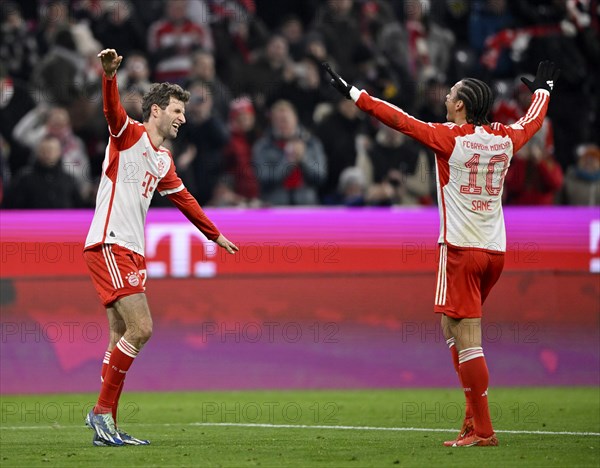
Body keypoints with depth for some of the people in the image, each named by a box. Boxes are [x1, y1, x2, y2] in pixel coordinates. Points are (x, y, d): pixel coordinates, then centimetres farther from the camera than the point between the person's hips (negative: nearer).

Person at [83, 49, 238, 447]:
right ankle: (103, 410, -8)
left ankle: (106, 427, 6)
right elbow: (113, 110, -24)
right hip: (109, 246, -9)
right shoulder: (130, 135, -4)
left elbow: (185, 199, 32)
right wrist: (110, 75, -43)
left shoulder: (163, 160, 20)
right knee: (140, 329, -16)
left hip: (132, 252, 9)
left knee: (124, 337, 5)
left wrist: (215, 235, 39)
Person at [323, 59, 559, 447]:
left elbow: (399, 120, -10)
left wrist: (353, 93, -4)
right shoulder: (505, 139, 8)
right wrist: (544, 87, 47)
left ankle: (483, 430, -9)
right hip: (495, 250, 7)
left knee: (467, 339, -6)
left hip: (461, 250, -7)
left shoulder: (449, 138, -8)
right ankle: (474, 419, 13)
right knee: (452, 328, 18)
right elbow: (533, 120, 28)